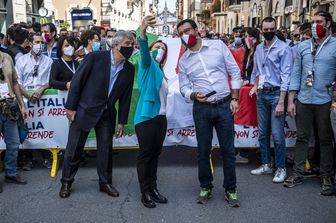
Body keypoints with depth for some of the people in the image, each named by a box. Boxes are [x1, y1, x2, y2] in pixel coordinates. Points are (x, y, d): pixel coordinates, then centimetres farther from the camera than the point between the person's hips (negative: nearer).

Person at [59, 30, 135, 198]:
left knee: (106, 150, 9)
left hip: (107, 114, 4)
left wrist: (121, 121, 5)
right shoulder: (95, 57, -14)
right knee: (74, 148, 5)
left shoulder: (129, 69, -1)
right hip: (85, 110, -3)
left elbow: (125, 96, 5)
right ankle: (66, 182, 22)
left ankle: (105, 183, 25)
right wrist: (71, 107, -9)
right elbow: (77, 80, -9)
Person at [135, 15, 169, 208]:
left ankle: (153, 189, 21)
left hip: (161, 118, 8)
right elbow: (144, 53, -26)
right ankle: (145, 192, 8)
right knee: (145, 155, 0)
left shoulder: (160, 72, 19)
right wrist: (143, 31, -45)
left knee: (155, 154, 12)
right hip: (147, 117, -7)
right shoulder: (148, 66, -3)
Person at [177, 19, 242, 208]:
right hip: (201, 109, 2)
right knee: (203, 151, 9)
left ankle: (231, 190, 19)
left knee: (228, 150, 4)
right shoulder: (183, 60, 6)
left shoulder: (218, 45, 1)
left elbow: (235, 72, 1)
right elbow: (184, 87, 7)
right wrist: (194, 95, -16)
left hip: (224, 106, -1)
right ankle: (206, 187, 27)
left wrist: (234, 99, -5)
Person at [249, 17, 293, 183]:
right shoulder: (259, 48, 9)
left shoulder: (283, 49, -9)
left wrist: (281, 102, -17)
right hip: (262, 95, 6)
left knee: (277, 135, -5)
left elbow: (286, 76, -13)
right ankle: (266, 165, 25)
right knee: (263, 133, 12)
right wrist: (256, 85, 12)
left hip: (276, 94, -6)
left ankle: (280, 168, 9)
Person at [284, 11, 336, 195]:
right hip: (303, 100, 3)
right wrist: (290, 100, 2)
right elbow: (296, 73, 6)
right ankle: (297, 174, 19)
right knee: (302, 138, 10)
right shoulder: (303, 46, 7)